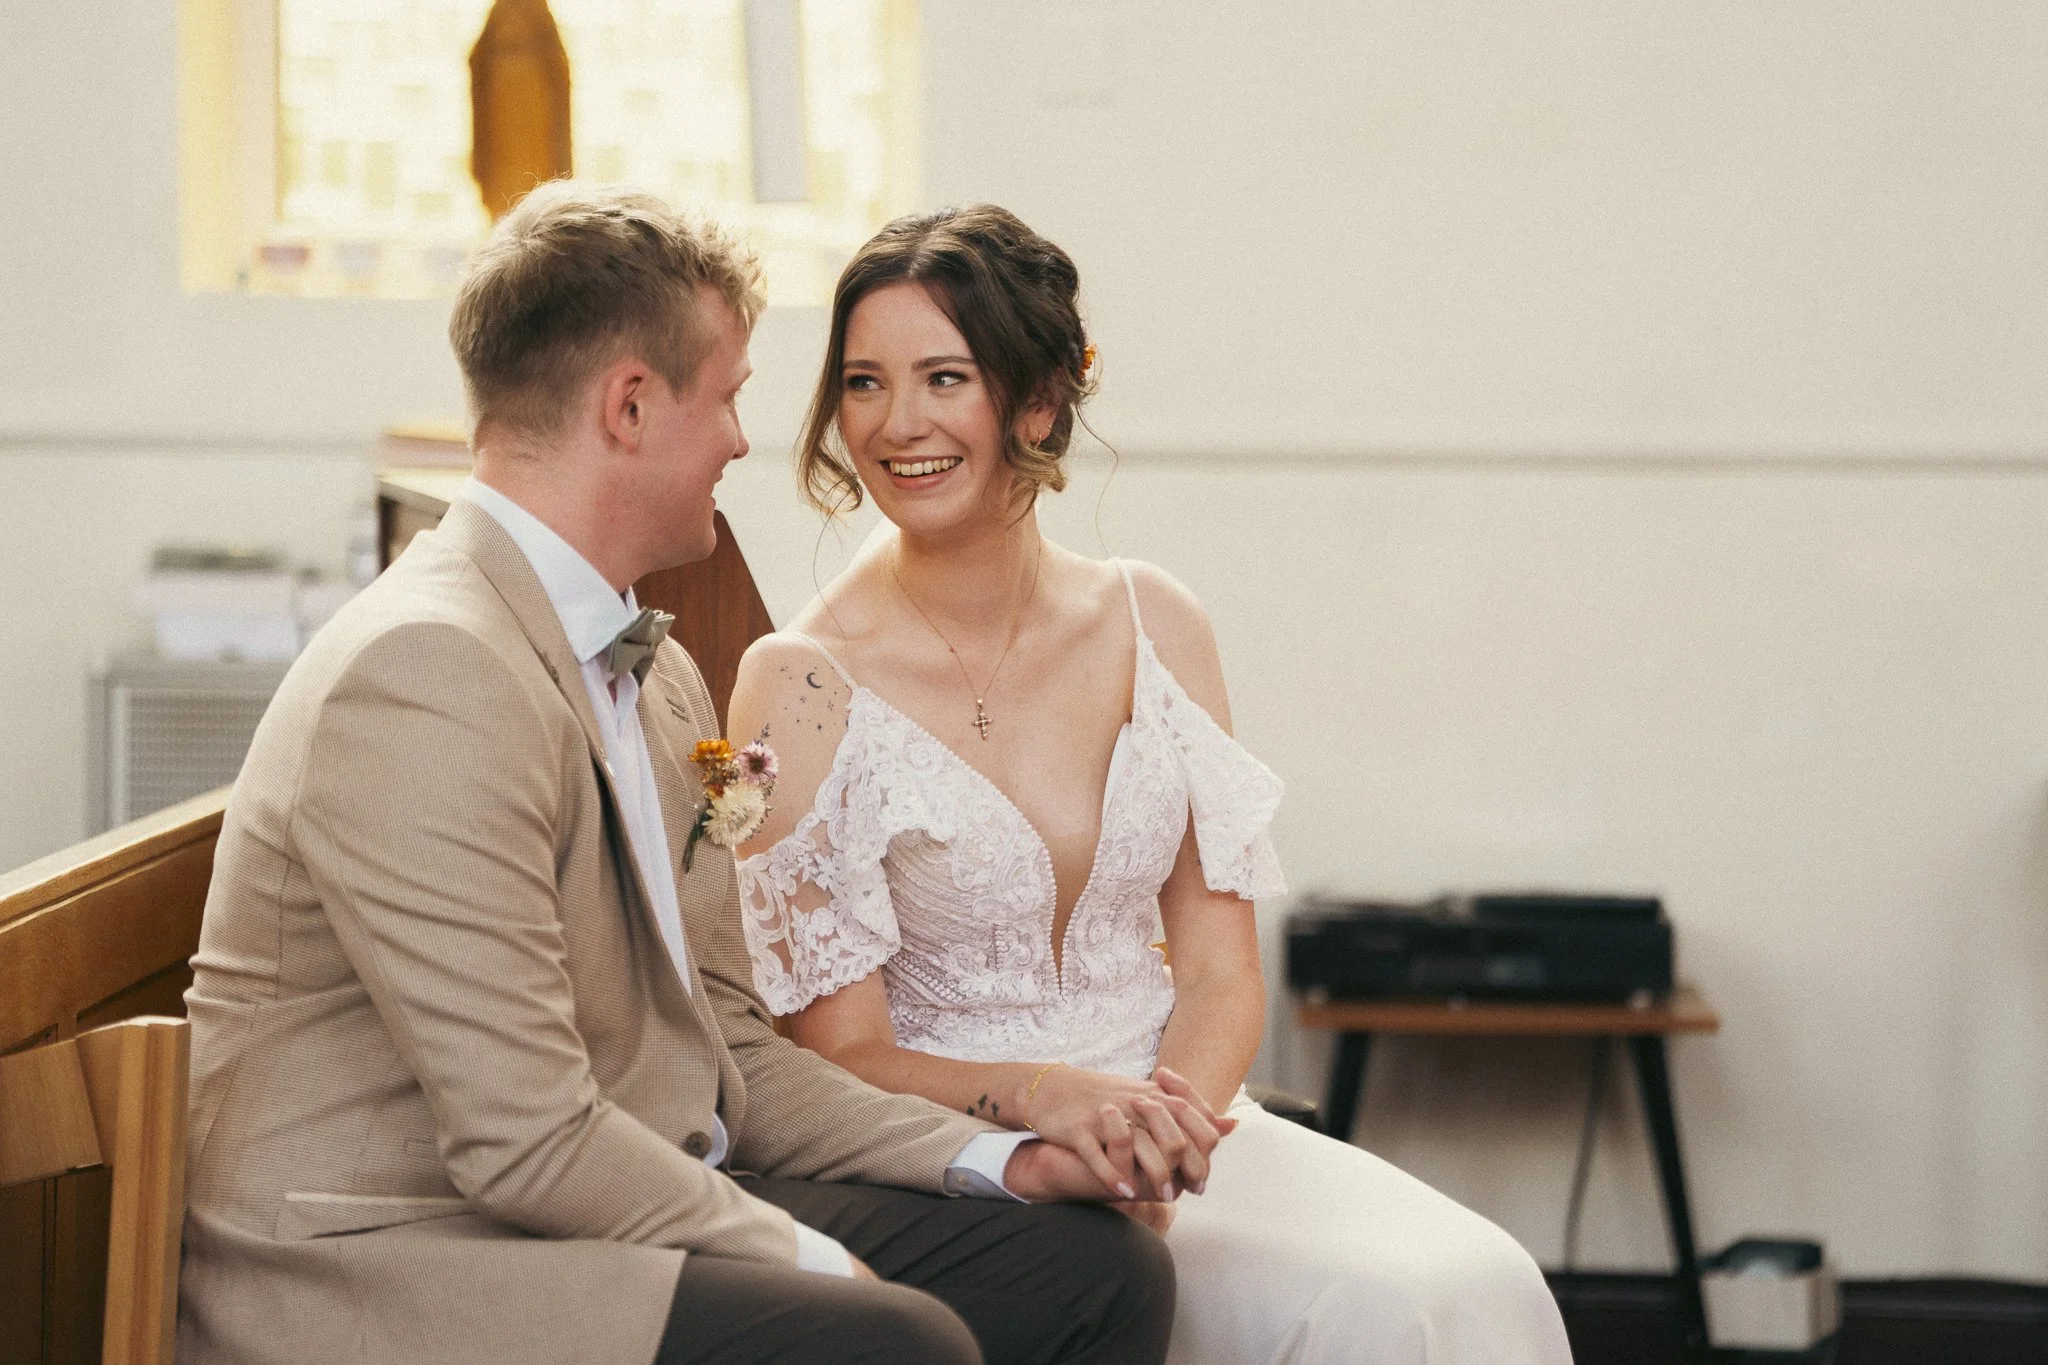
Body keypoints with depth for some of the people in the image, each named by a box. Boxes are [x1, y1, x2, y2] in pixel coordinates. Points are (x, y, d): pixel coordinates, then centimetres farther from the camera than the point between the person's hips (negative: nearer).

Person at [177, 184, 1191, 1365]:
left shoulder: (661, 680, 14)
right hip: (390, 1261, -10)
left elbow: (728, 1056, 17)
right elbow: (525, 1139, -22)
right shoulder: (427, 679, -19)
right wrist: (813, 1265, -12)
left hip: (628, 1210, 10)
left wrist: (1006, 1163, 4)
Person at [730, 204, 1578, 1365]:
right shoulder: (805, 687, -7)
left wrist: (1160, 1131, -14)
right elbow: (840, 1055, -6)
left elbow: (1223, 974, 7)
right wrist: (1037, 1097, -24)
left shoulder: (1157, 629, 7)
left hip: (1179, 1127, 5)